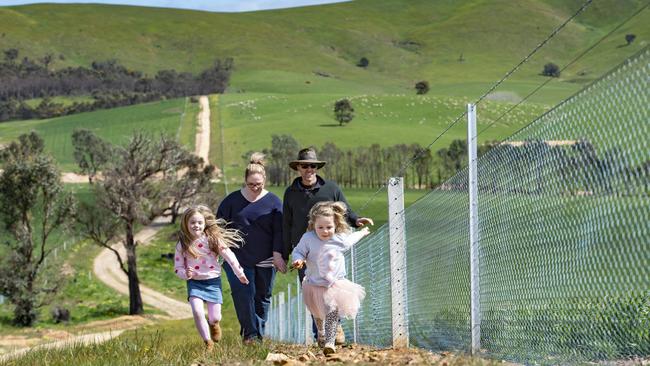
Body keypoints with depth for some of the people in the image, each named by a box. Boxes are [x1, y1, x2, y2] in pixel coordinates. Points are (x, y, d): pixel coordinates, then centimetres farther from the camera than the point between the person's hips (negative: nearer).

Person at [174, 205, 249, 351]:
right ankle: (208, 343, -3)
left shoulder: (213, 239, -7)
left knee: (215, 317, -1)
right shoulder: (182, 245, -5)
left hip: (213, 281, 0)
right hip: (194, 283, 0)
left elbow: (229, 256, 2)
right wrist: (185, 274, -20)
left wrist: (240, 273, 8)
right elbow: (178, 268, 2)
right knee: (197, 312, -20)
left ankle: (213, 324, 40)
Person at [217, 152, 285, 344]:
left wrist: (277, 253, -6)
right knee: (243, 295, -13)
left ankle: (258, 335, 18)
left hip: (266, 261, 1)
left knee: (262, 297, 7)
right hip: (238, 259, -1)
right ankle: (249, 334, -12)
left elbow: (279, 230, 3)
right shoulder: (232, 200, 4)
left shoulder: (273, 202, 4)